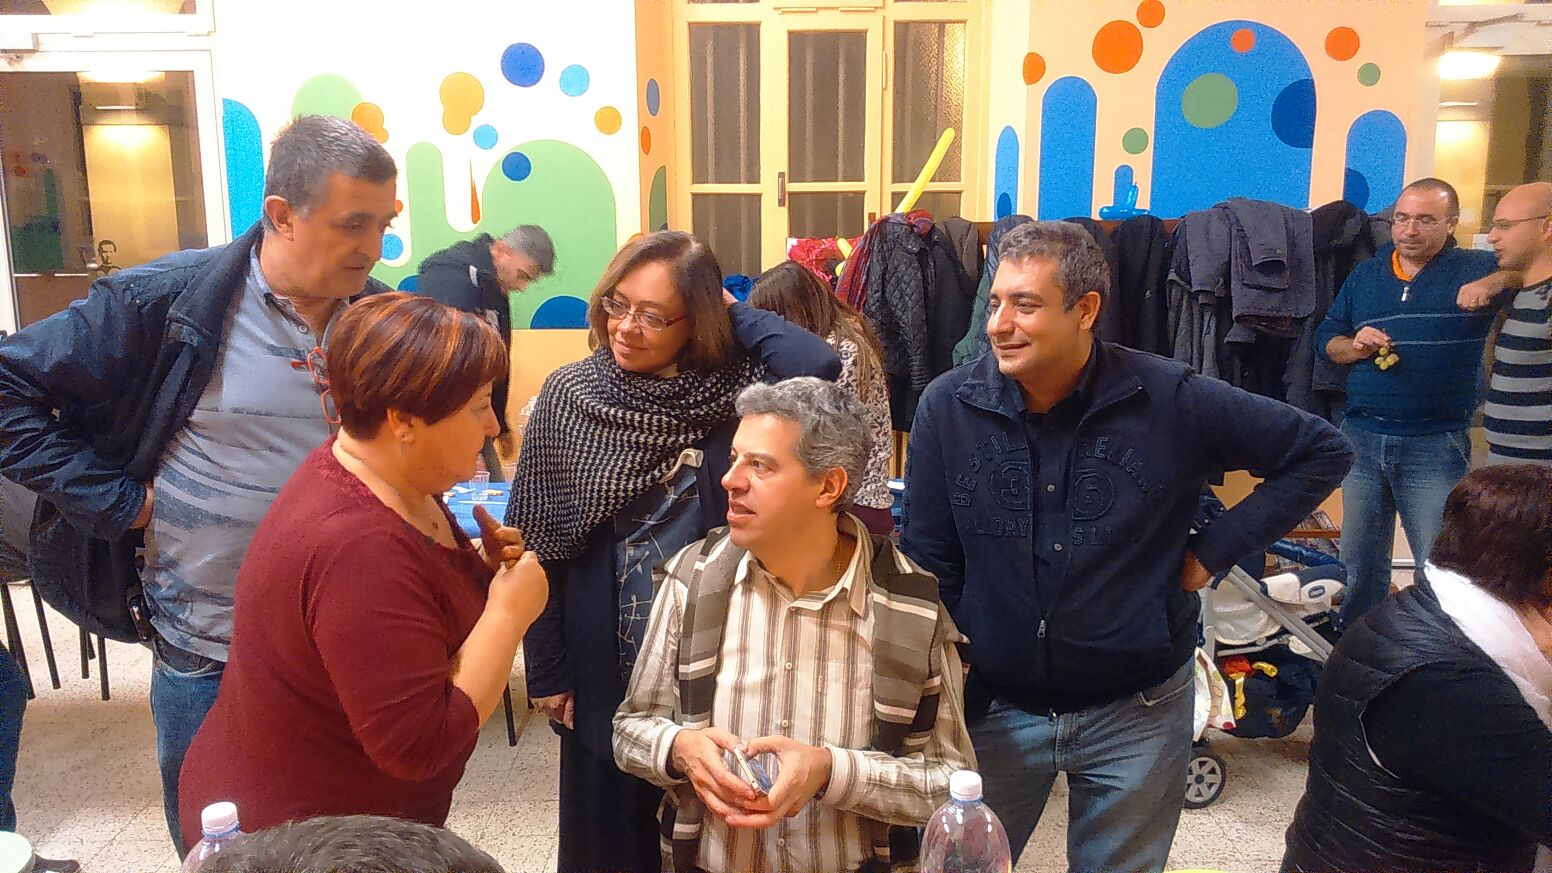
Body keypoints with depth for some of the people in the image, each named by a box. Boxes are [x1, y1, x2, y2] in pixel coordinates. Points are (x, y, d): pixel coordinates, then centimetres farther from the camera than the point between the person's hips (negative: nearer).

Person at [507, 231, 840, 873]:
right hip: (608, 664, 0)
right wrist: (548, 670, -4)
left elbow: (818, 367, -29)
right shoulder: (569, 395, -7)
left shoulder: (734, 387, -8)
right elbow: (535, 545, -4)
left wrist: (733, 310, -14)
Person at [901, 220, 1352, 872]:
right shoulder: (948, 407, -11)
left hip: (1135, 713, 0)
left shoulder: (1171, 401, -14)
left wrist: (1212, 551, -8)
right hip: (995, 707, 1)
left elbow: (1322, 452, -2)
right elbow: (928, 563, -3)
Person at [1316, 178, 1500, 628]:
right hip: (1361, 437, 4)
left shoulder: (1478, 269, -1)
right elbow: (1326, 336, 13)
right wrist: (1354, 347, -7)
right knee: (1358, 560, 15)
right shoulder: (1365, 274, 11)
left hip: (1436, 445, -4)